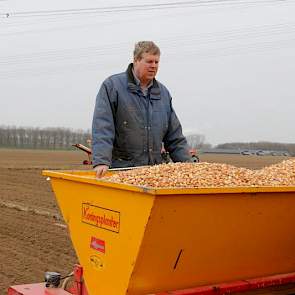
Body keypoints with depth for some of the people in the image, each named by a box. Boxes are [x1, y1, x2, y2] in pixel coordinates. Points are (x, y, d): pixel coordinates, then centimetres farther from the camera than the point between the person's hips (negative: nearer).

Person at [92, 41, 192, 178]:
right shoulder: (112, 86, -2)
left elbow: (175, 137, 19)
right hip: (119, 169, -4)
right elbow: (102, 129, -13)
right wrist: (101, 162, -24)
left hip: (155, 170, 5)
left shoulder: (163, 93, 15)